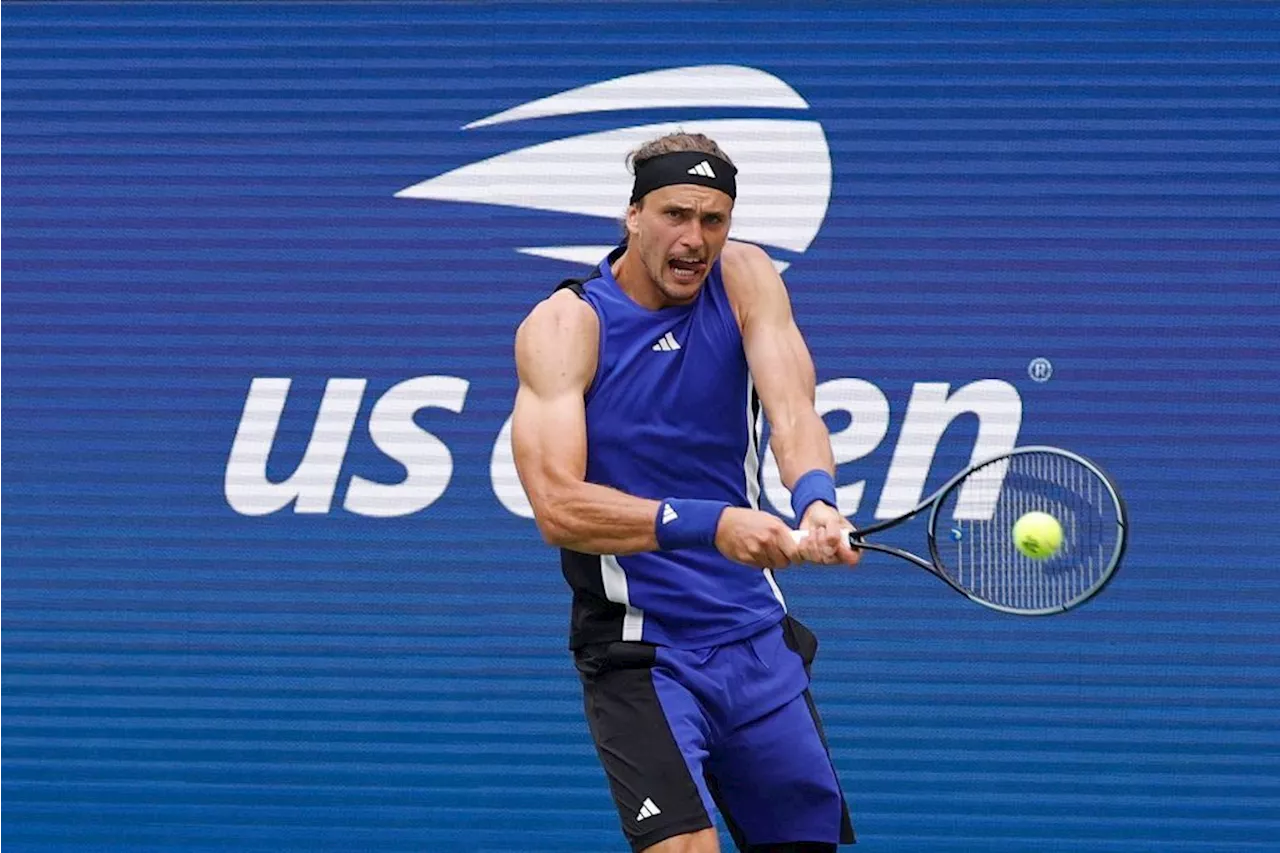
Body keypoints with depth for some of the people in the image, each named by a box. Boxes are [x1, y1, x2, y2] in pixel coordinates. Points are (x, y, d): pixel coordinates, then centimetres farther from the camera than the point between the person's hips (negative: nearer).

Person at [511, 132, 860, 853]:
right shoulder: (564, 325, -11)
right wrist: (710, 525, -35)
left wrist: (816, 499, -39)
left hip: (758, 639, 5)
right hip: (639, 651, -5)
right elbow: (558, 505, -23)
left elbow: (793, 411, -16)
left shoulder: (745, 280, 0)